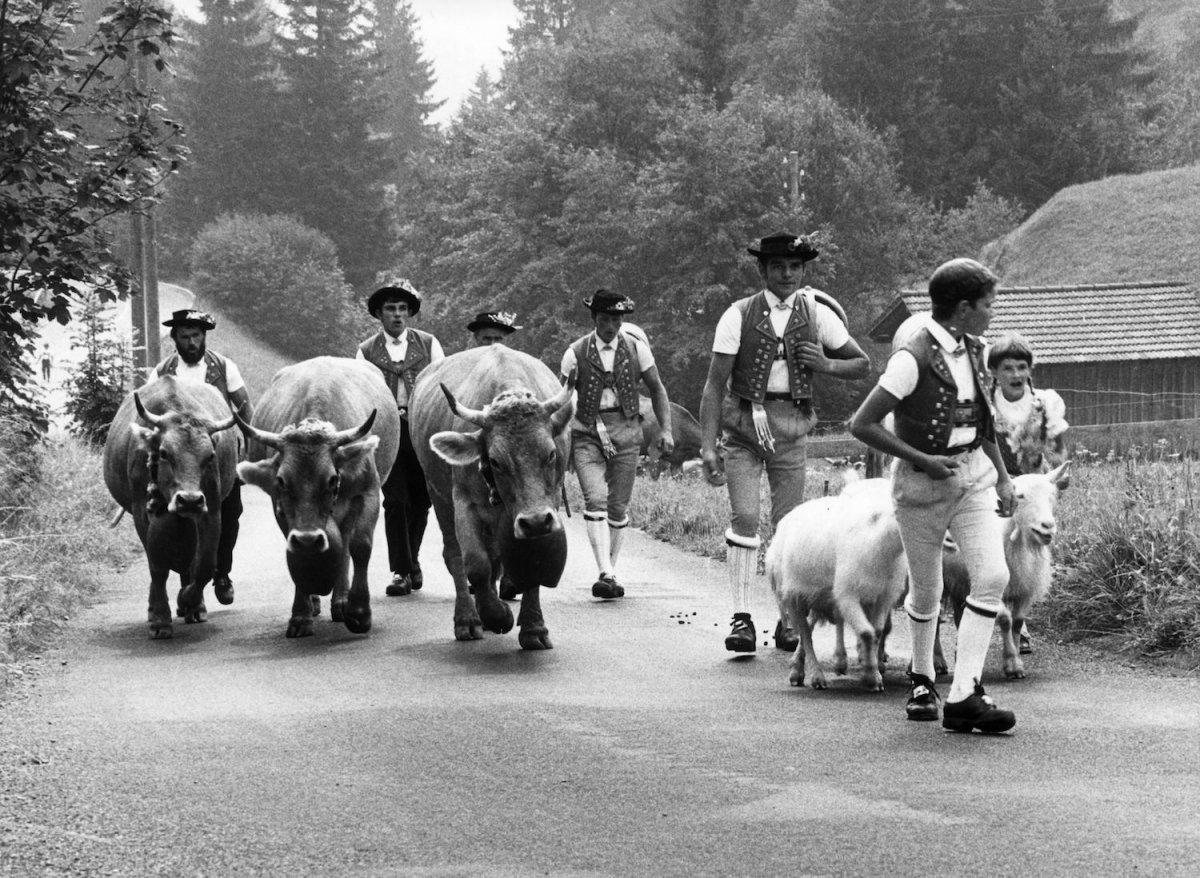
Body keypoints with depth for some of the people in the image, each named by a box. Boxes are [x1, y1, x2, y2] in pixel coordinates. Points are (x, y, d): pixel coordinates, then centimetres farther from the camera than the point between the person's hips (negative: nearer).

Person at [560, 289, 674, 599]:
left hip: (626, 432, 2)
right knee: (595, 499, -18)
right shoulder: (576, 352, -2)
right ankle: (605, 575, -24)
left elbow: (657, 390, 10)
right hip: (587, 433, -2)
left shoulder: (636, 348, 3)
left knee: (618, 507, 4)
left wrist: (666, 430, 1)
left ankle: (610, 571, 19)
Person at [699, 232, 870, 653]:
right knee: (744, 518, -12)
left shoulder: (817, 315, 3)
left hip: (791, 430, 2)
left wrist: (827, 365, -7)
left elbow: (862, 365, 14)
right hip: (743, 428, -2)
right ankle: (741, 617, -7)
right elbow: (715, 383, -5)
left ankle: (788, 619, 14)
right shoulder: (739, 315, -5)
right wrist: (707, 444, -12)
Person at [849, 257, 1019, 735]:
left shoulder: (972, 350, 6)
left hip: (974, 473, 6)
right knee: (927, 591, 9)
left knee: (993, 576, -12)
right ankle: (922, 679, 36)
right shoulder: (913, 358, -19)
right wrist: (922, 460, -18)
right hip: (923, 482, -6)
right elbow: (862, 424, -20)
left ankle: (963, 696, -11)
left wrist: (1002, 475, 13)